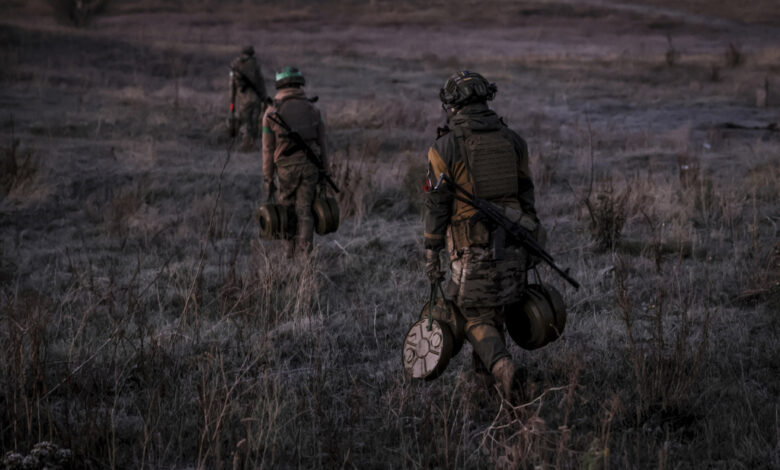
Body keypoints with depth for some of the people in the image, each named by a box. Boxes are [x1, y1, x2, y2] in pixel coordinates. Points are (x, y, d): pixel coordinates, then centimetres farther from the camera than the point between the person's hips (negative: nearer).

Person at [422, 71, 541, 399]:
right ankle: (484, 370, 32)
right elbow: (525, 194, 10)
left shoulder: (444, 148, -9)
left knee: (477, 319, 4)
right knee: (495, 309, 23)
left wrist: (431, 255, 0)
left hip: (473, 248, -4)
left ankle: (502, 366, -20)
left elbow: (436, 206, -8)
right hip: (512, 244, 4)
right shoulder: (512, 140, 5)